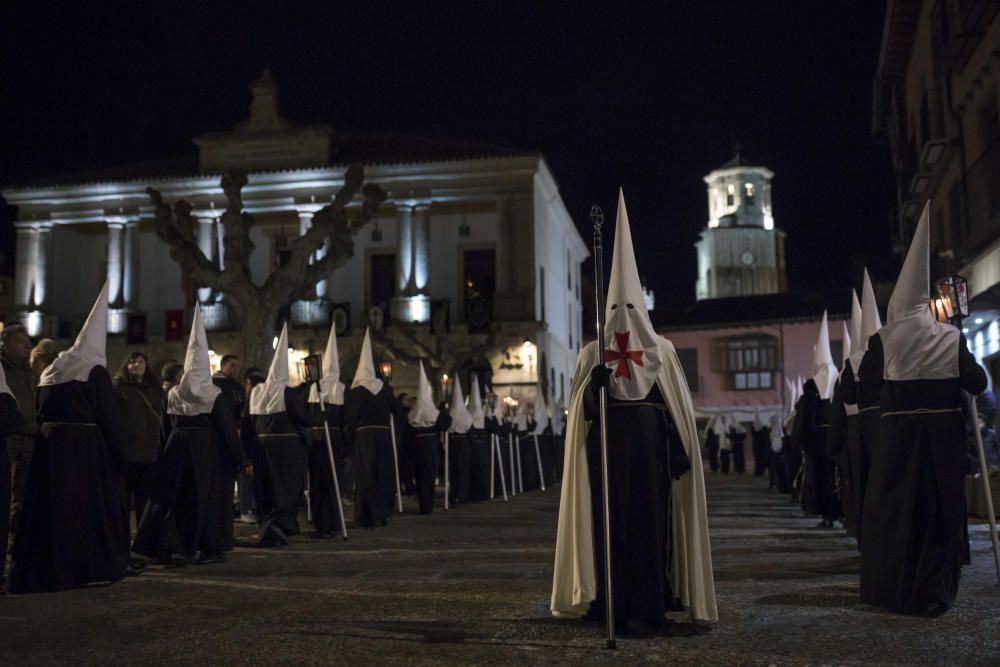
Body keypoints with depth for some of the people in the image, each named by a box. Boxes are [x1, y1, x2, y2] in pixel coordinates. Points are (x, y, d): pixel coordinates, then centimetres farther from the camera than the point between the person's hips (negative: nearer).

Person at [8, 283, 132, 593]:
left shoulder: (49, 372, 13)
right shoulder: (94, 371, -8)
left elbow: (40, 414, 15)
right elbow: (110, 417, -11)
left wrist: (49, 434, 19)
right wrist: (119, 456, -7)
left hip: (49, 445, 6)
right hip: (86, 447, -6)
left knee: (51, 505, 9)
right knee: (90, 505, 2)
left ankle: (41, 571, 13)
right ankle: (91, 566, 4)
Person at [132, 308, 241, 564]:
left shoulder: (173, 394, 4)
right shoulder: (216, 396, -9)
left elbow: (167, 427, 10)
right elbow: (228, 429, -9)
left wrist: (168, 451, 18)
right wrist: (237, 456, -4)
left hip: (178, 447, 4)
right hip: (208, 450, -3)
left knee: (176, 497, 9)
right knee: (207, 496, 3)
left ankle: (170, 547, 5)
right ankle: (209, 548, 6)